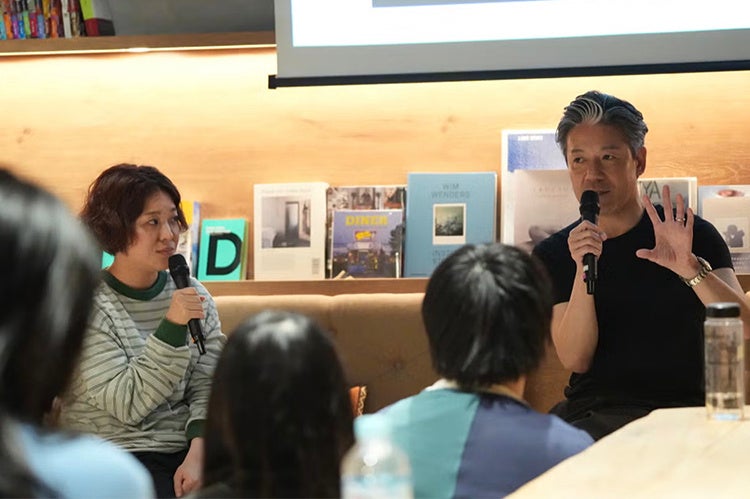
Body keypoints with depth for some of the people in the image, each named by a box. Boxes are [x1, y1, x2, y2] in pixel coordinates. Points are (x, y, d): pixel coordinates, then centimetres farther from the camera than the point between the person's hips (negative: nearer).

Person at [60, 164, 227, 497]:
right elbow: (127, 405, -14)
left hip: (188, 447, 4)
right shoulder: (86, 307, -8)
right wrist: (172, 326, -22)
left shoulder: (194, 295, 6)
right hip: (115, 456, -4)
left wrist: (199, 451, -16)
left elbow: (206, 386, 2)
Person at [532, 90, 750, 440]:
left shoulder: (693, 236, 1)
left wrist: (689, 268, -28)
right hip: (592, 415, 2)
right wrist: (583, 271, -19)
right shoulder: (553, 254, 6)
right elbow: (574, 359, -5)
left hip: (684, 409, -2)